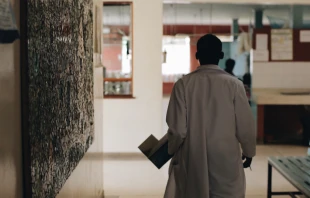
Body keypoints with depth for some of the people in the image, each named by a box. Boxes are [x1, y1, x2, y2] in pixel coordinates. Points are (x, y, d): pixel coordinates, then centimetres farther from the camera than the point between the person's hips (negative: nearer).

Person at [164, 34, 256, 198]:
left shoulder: (183, 84, -7)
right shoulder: (234, 84, -7)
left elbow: (177, 128, -7)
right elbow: (245, 126, -3)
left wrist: (172, 151, 11)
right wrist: (249, 151, 14)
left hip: (193, 158, 1)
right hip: (226, 159, -1)